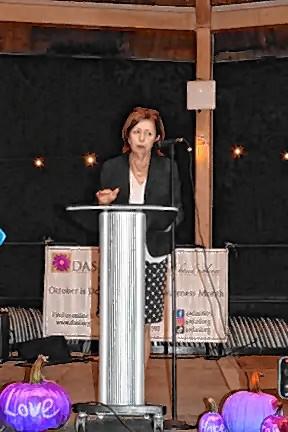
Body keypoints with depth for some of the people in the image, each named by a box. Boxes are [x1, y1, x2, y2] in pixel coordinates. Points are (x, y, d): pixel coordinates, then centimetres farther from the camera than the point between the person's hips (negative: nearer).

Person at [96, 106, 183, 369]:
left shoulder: (168, 168, 3)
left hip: (153, 253, 0)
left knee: (143, 322, 2)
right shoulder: (111, 168, 5)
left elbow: (177, 212, 4)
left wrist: (153, 222, -16)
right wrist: (104, 204, -12)